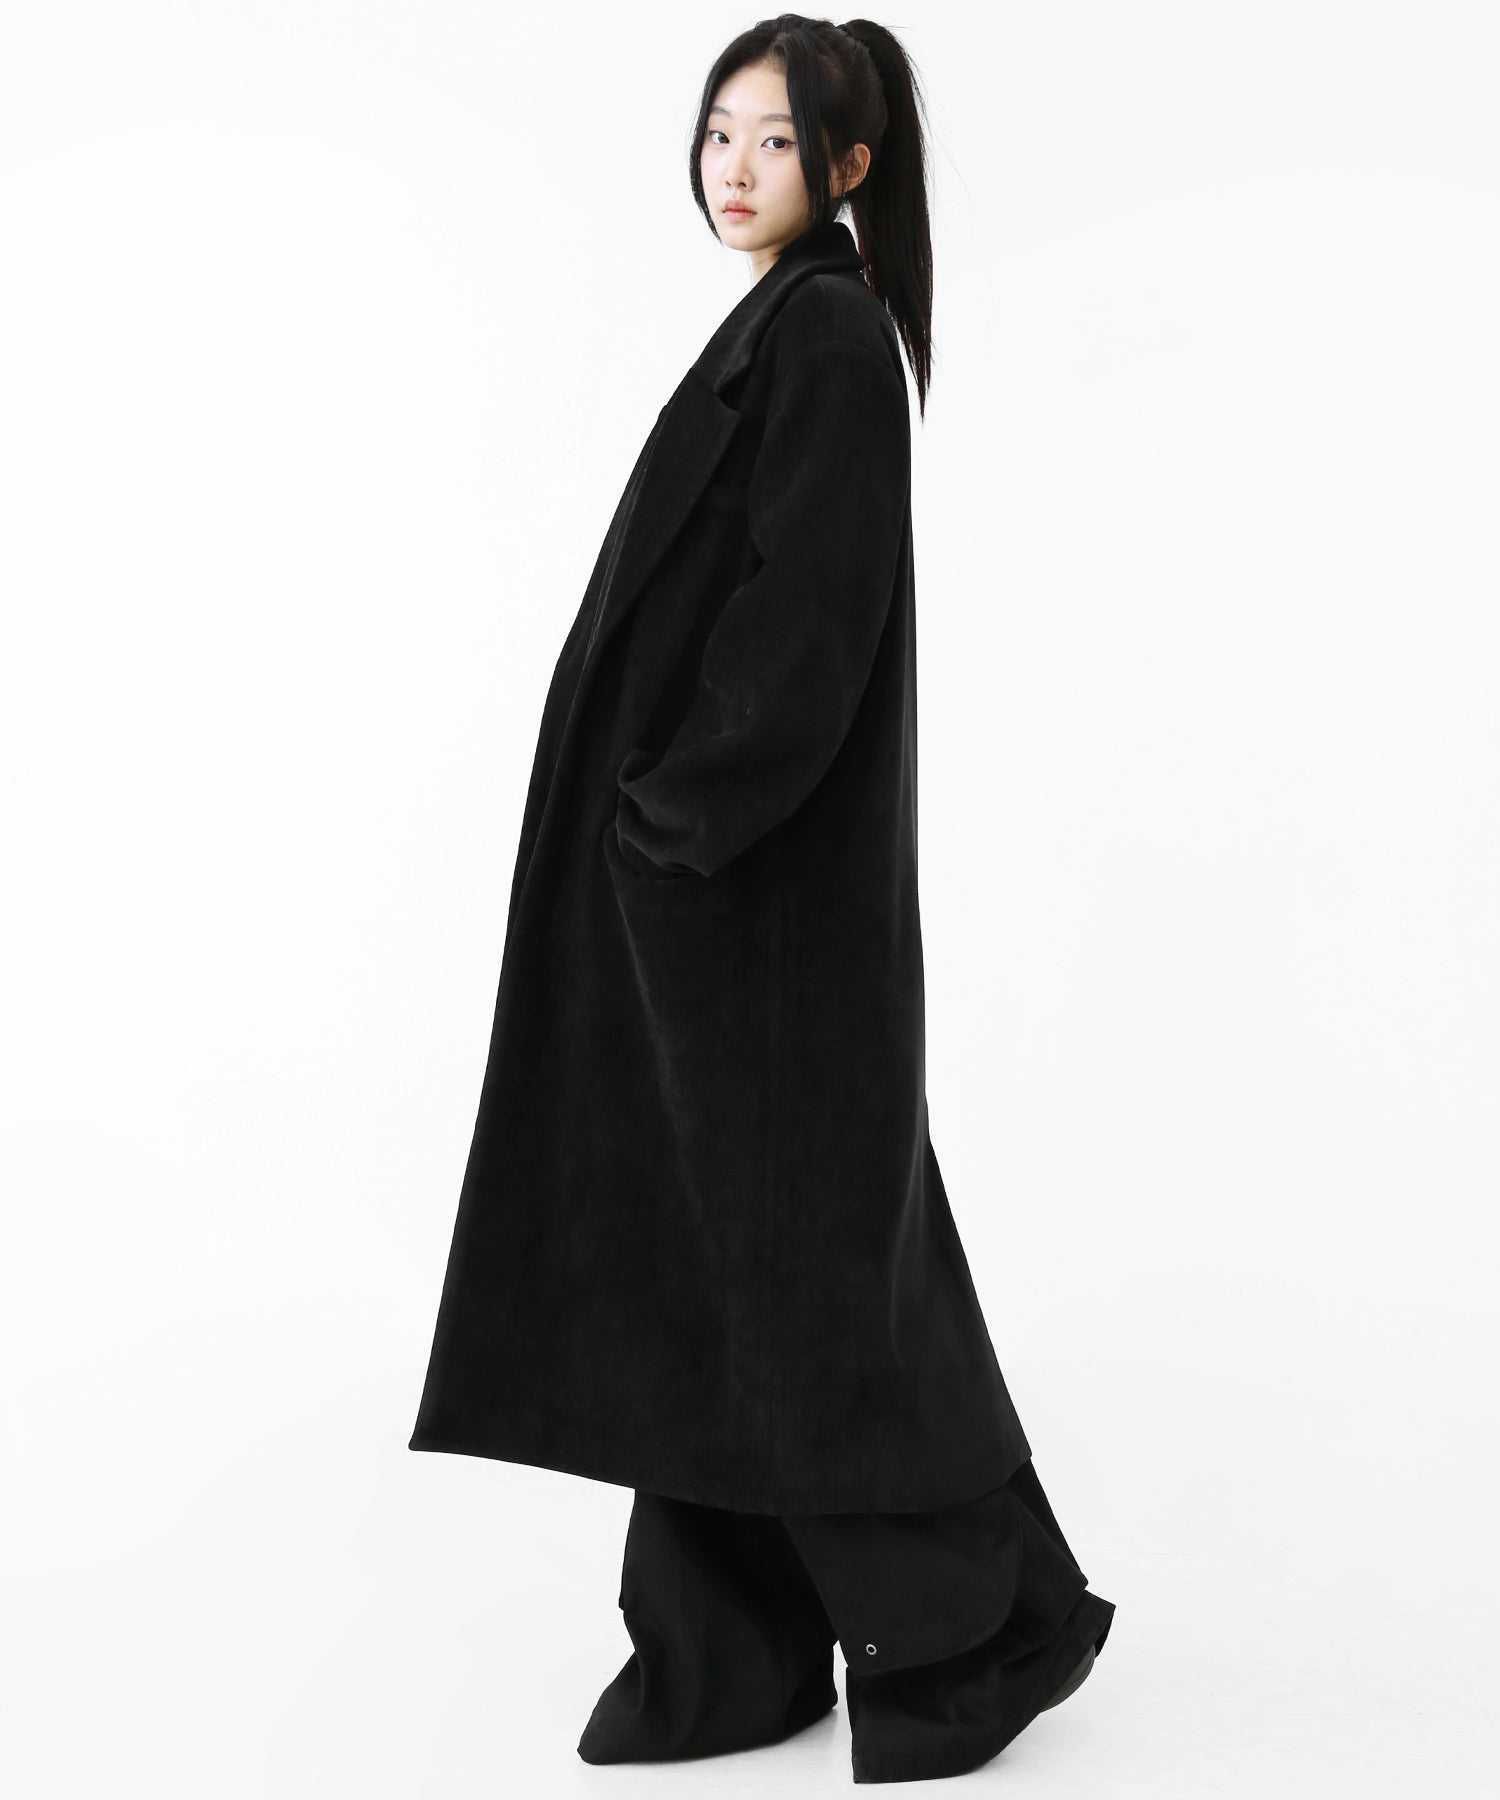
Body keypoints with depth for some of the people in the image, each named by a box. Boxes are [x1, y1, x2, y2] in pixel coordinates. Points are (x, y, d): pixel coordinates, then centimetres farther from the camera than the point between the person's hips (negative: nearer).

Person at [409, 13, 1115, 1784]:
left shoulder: (832, 332, -11)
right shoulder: (791, 331, 18)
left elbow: (811, 610, -21)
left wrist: (688, 808, -20)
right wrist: (673, 809, 17)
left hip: (769, 872, -10)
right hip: (703, 856, 10)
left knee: (802, 1248, -3)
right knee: (707, 1239, 10)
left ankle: (988, 1617, 12)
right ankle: (738, 1642, 18)